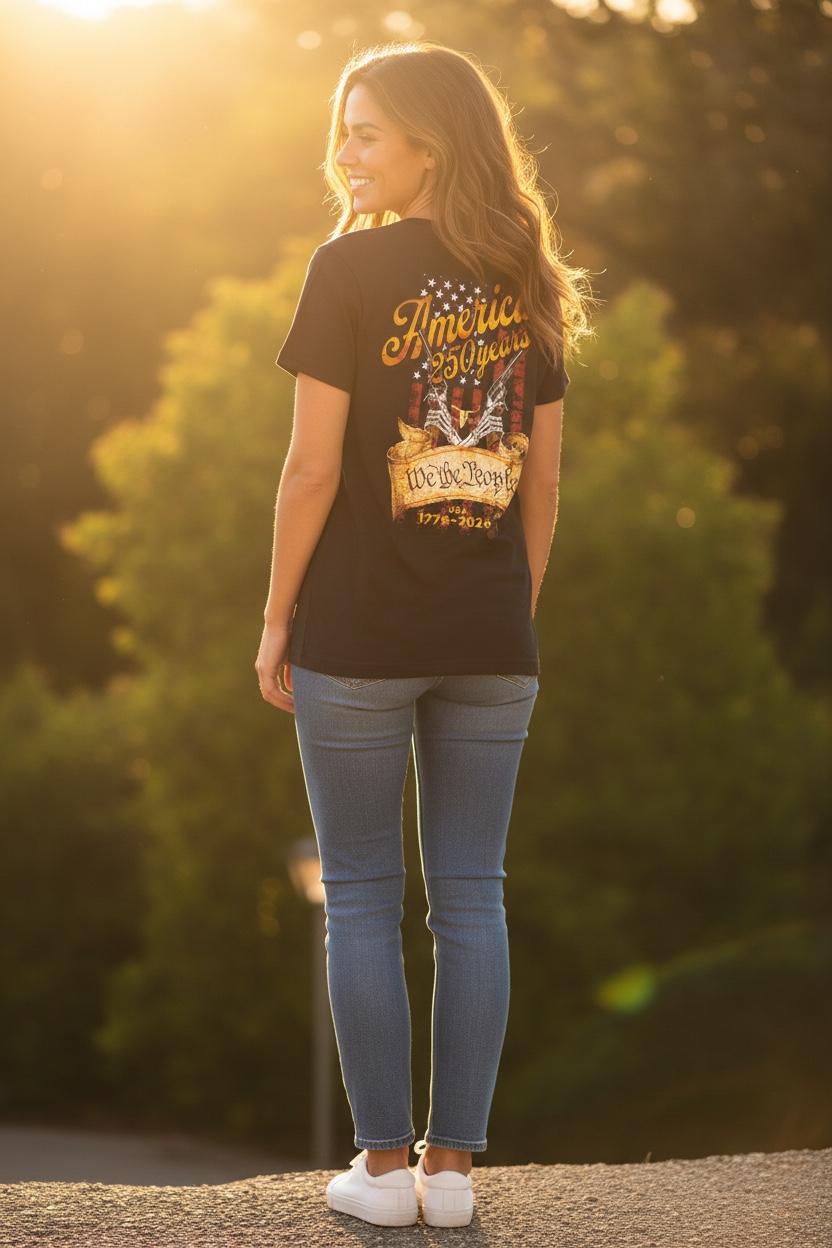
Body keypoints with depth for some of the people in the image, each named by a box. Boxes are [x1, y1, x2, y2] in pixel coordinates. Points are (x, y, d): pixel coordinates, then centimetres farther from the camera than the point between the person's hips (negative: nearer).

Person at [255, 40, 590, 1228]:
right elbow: (544, 483, 8)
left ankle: (384, 1166, 7)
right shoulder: (527, 285, 7)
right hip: (490, 643, 4)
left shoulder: (351, 268, -8)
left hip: (357, 635, -4)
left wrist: (277, 619, -2)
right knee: (472, 897, 7)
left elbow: (313, 466, -11)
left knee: (363, 899, 5)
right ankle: (452, 1166, 11)